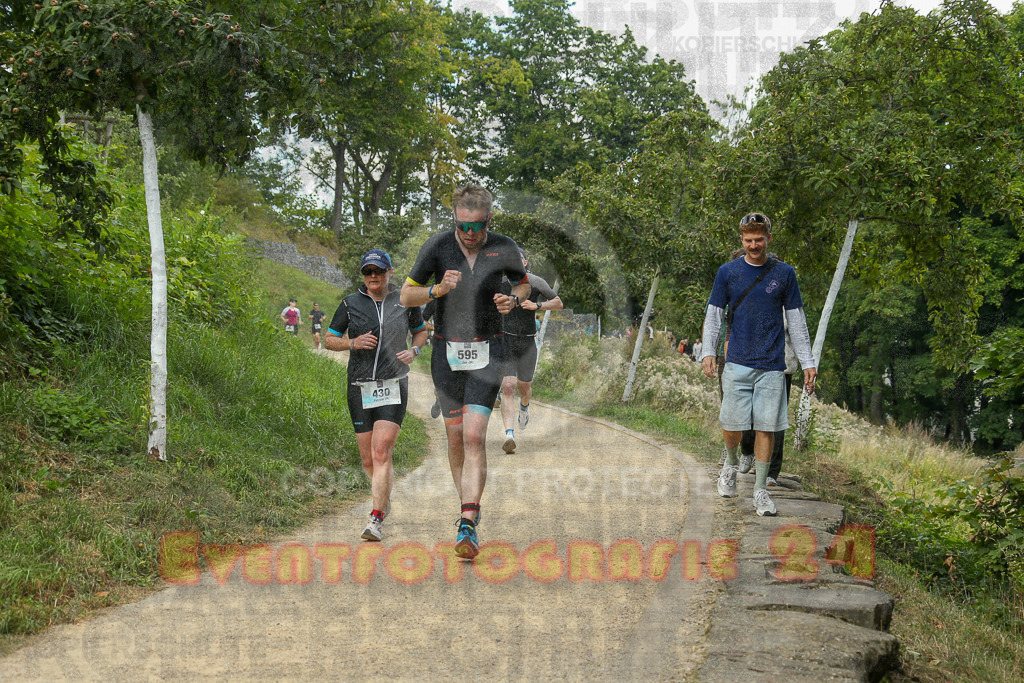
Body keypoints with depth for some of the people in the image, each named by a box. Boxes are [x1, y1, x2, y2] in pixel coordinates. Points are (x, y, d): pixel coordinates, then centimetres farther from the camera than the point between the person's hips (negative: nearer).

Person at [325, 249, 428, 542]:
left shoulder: (405, 301, 3)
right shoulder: (350, 303, 3)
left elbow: (421, 331, 19)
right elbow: (329, 339, 8)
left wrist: (414, 350, -2)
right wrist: (353, 343, -11)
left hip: (393, 387, -2)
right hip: (359, 387, 2)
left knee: (381, 453, -15)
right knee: (368, 460, 7)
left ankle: (376, 518, -13)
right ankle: (385, 495, 38)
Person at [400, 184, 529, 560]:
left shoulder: (504, 248, -6)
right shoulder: (437, 246, -7)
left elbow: (524, 283, 14)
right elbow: (407, 295, -1)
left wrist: (513, 299, -9)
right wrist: (438, 289, -21)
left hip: (486, 351, -1)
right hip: (447, 351, 1)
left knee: (474, 436, -14)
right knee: (455, 438, 7)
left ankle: (467, 527, -17)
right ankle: (470, 505, 29)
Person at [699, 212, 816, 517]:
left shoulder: (784, 273, 7)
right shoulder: (728, 272, 6)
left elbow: (796, 320, 10)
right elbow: (714, 314, 8)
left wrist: (807, 362, 6)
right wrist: (708, 352, -5)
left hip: (771, 365, 0)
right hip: (737, 363, 0)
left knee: (766, 427, -2)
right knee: (732, 425, -3)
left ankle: (760, 491, 6)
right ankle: (731, 463, 29)